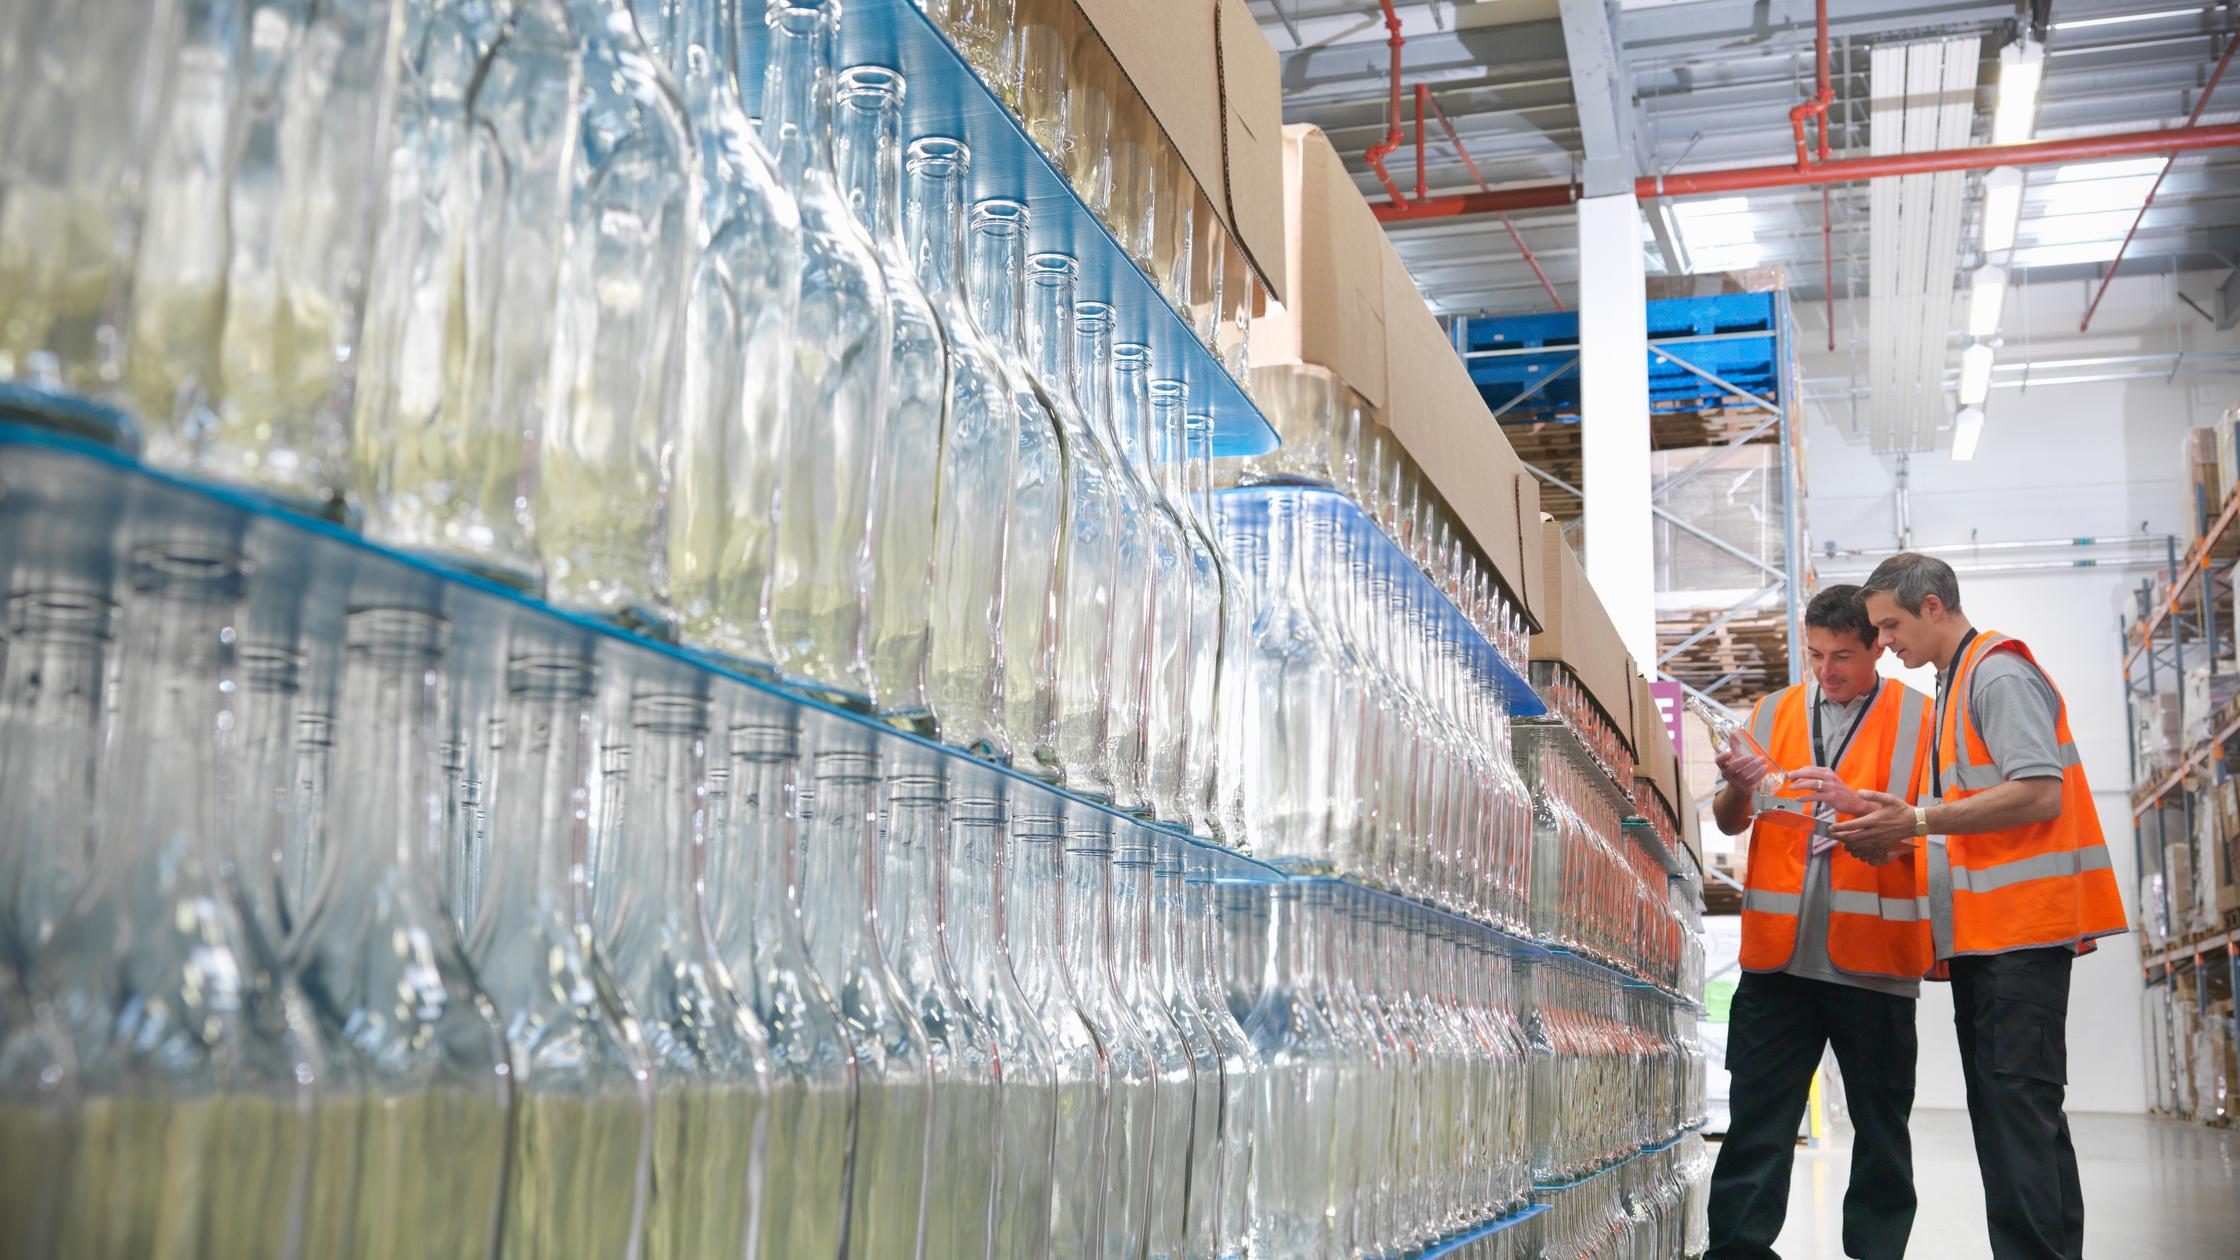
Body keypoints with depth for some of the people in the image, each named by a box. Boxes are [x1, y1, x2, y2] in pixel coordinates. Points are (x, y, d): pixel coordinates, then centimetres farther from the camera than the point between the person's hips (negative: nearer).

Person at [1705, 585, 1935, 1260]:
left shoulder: (1919, 719, 5)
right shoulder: (1774, 713, 14)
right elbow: (1729, 822, 11)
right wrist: (1738, 787, -11)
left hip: (1870, 951, -1)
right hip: (1778, 951, 2)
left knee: (1881, 1122, 8)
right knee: (1758, 1115, 0)